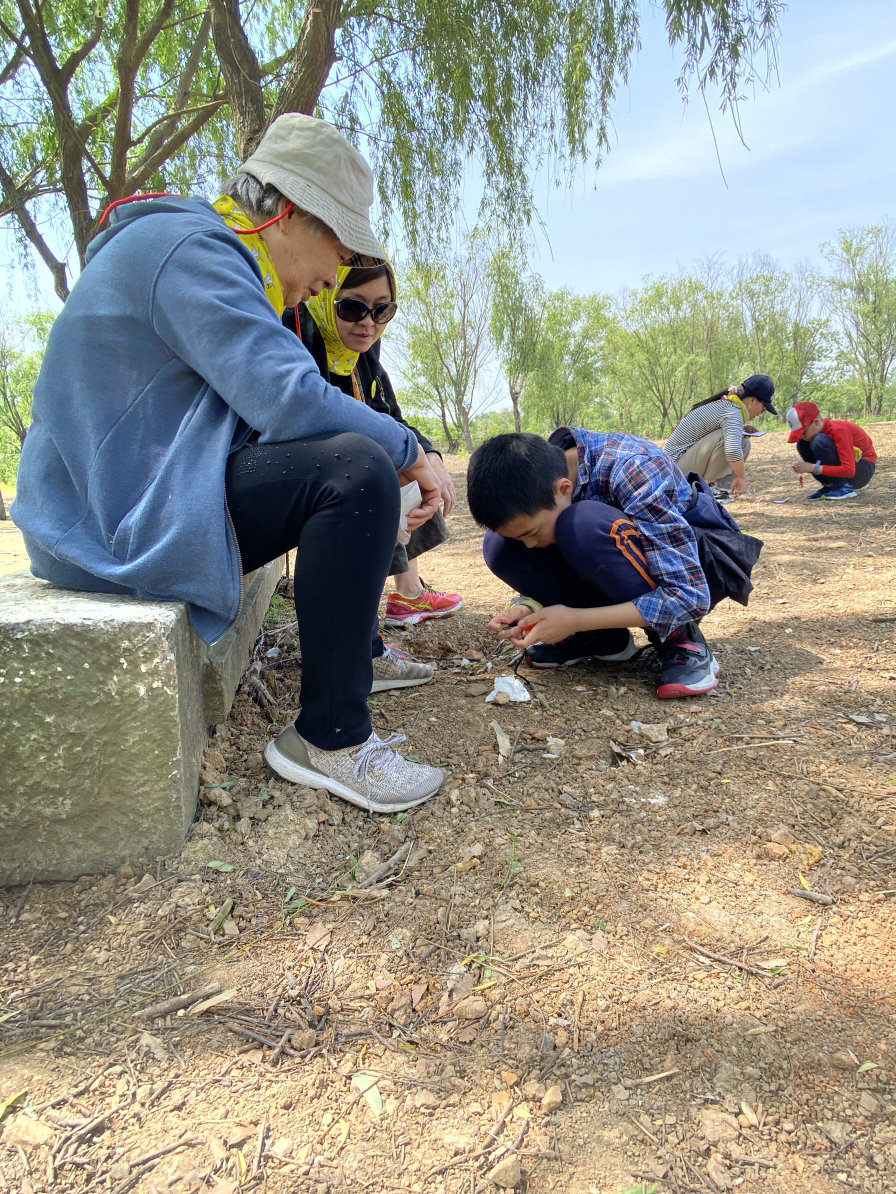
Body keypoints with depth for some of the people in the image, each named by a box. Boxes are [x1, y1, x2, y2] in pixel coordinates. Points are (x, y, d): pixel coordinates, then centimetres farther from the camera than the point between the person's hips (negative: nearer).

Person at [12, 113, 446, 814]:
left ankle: (360, 650, 24)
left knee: (358, 461, 16)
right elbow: (289, 400, -27)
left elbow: (262, 402, 16)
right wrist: (408, 451, -13)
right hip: (114, 522, -11)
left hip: (125, 499, 11)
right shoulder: (193, 250, -15)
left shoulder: (210, 252, 18)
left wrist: (395, 454, 4)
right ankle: (329, 738, -19)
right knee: (357, 469, -26)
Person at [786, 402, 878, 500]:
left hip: (863, 470, -8)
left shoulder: (838, 430, -25)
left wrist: (814, 468, -33)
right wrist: (804, 466, -14)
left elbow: (848, 470, -33)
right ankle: (830, 485, -2)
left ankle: (845, 487, -19)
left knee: (819, 441, -29)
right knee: (803, 444, -5)